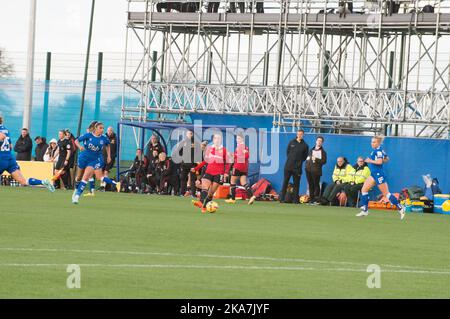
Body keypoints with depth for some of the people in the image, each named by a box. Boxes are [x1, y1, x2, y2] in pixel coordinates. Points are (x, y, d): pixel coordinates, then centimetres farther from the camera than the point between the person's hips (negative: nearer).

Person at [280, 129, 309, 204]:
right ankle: (282, 198, 3)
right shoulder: (291, 142, 8)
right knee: (285, 182, 1)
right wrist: (290, 159, 8)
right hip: (288, 166, 1)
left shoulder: (305, 145, 5)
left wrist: (300, 161, 2)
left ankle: (296, 200, 5)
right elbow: (287, 152, 15)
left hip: (297, 168, -1)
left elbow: (305, 156, 10)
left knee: (296, 184, 1)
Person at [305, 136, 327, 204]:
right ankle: (311, 199, 10)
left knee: (316, 185, -8)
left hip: (316, 171, -5)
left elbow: (324, 161, -7)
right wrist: (306, 165, 12)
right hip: (309, 170, 5)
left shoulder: (323, 152, 4)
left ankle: (316, 199, -7)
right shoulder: (311, 150, 21)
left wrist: (316, 159, -15)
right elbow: (307, 158, 27)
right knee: (310, 185, 5)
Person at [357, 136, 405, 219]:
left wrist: (370, 161, -16)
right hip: (374, 174, 10)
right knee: (364, 189, 7)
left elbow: (379, 161, -28)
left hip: (379, 175, -10)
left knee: (386, 193, -6)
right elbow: (386, 159, 21)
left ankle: (400, 209, 0)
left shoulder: (378, 150, -16)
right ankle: (364, 210, 9)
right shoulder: (378, 150, 12)